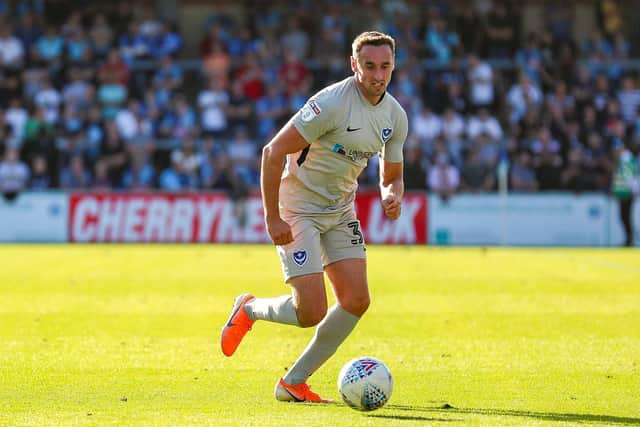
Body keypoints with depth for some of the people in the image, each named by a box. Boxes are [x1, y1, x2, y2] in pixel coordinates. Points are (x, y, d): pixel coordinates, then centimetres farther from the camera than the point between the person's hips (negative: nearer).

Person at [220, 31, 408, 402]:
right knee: (312, 312, -14)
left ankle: (294, 382, 11)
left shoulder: (396, 116, 0)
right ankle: (250, 309, 19)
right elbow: (273, 152, -22)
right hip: (298, 210, -7)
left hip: (341, 211, 7)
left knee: (357, 301, -4)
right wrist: (272, 218, -22)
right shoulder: (332, 103, -23)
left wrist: (393, 195, -12)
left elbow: (392, 176, 13)